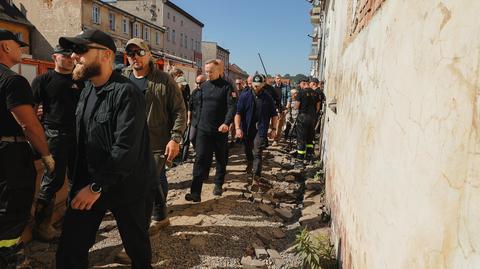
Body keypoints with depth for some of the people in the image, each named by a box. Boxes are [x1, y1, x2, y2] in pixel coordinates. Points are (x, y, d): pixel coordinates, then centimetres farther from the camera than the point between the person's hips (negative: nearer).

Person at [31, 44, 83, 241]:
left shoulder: (80, 80, 11)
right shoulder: (43, 80, 0)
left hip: (78, 134, 5)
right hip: (54, 135, -4)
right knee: (53, 179, -3)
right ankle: (41, 225, 10)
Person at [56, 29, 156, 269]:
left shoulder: (126, 93, -20)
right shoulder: (86, 90, 7)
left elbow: (126, 149, -25)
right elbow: (82, 141, 15)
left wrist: (96, 187, -19)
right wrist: (79, 181, 11)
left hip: (127, 188, -6)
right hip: (87, 183, 7)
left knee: (137, 246, 14)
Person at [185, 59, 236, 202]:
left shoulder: (226, 86, -5)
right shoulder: (203, 86, 9)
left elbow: (232, 107, -15)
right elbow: (200, 105, 15)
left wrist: (226, 123, -29)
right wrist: (199, 122, 13)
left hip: (220, 130, -3)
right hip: (203, 130, 3)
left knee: (221, 159, 12)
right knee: (201, 159, -6)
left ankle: (218, 185, 31)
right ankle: (196, 192, -7)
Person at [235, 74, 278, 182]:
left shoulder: (268, 98, 1)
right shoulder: (245, 96, -2)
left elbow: (274, 115, 7)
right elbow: (238, 113, -6)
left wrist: (274, 129, 3)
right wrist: (237, 128, -16)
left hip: (261, 130, -2)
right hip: (247, 129, 2)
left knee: (257, 154, -11)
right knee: (248, 150, 20)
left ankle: (255, 177, -10)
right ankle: (249, 163, 51)